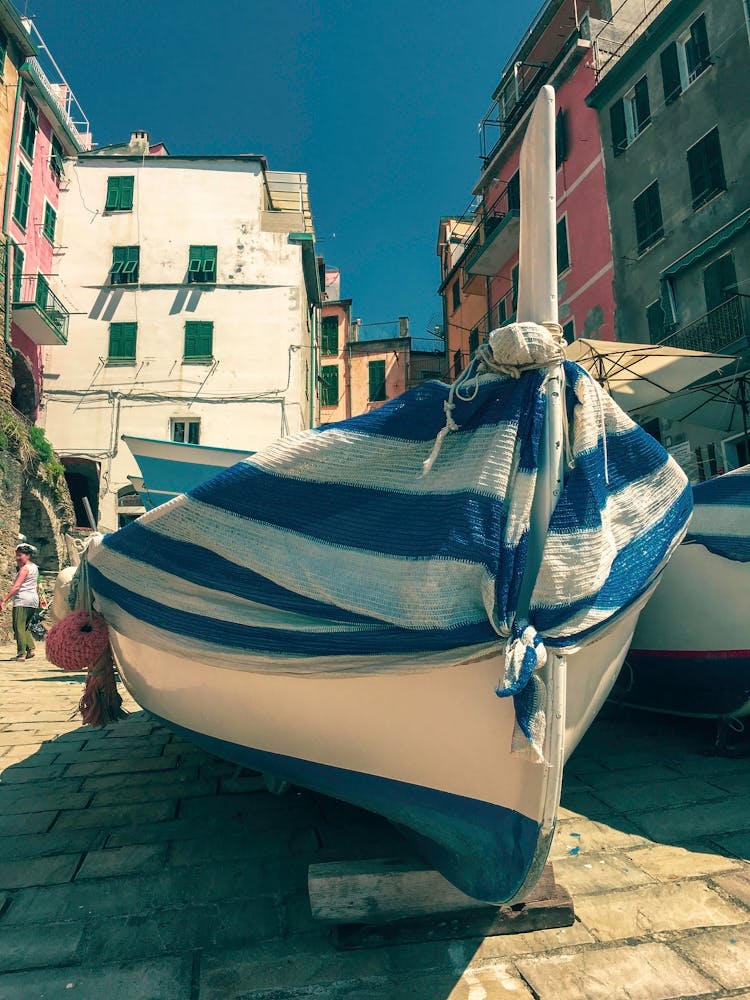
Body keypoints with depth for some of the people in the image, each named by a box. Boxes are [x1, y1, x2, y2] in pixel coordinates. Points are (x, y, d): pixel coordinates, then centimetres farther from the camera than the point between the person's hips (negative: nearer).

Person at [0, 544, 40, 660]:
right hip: (34, 600, 9)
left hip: (22, 600, -9)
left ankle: (21, 654, -8)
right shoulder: (34, 567, 17)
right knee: (25, 627, 17)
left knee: (19, 627, -6)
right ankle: (30, 649, 7)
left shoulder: (24, 569, -9)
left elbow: (16, 586, -19)